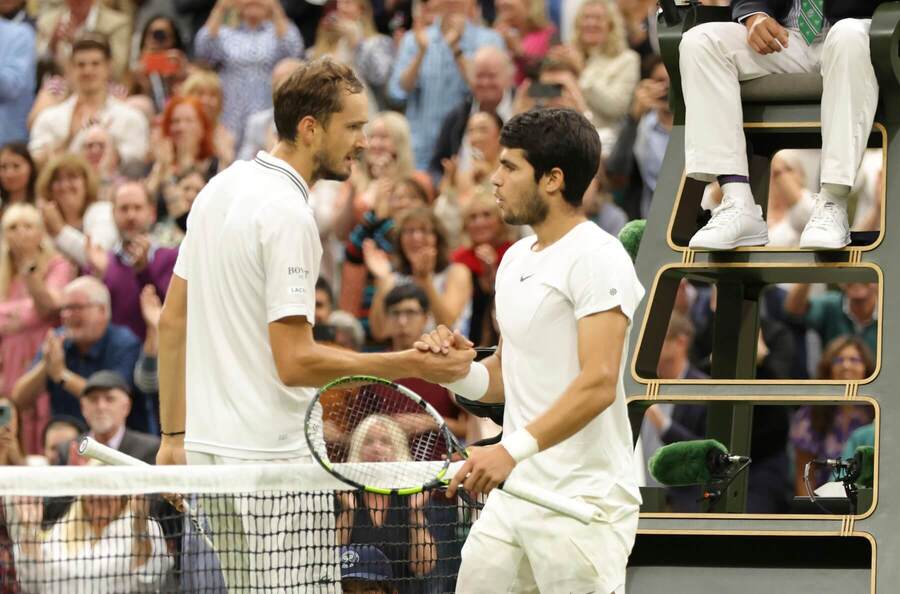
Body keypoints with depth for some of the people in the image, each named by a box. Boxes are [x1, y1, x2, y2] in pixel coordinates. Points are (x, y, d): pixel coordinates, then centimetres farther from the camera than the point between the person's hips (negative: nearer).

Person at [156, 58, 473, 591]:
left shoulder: (220, 189, 11)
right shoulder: (287, 213, -16)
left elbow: (172, 322, 16)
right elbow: (296, 362, -21)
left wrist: (174, 435, 20)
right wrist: (412, 364, -18)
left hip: (209, 447, 9)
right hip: (271, 460, -9)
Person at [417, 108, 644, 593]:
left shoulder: (596, 258, -11)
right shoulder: (516, 258, 17)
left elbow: (598, 385, -21)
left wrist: (514, 449, -30)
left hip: (582, 503, -8)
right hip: (511, 492, 8)